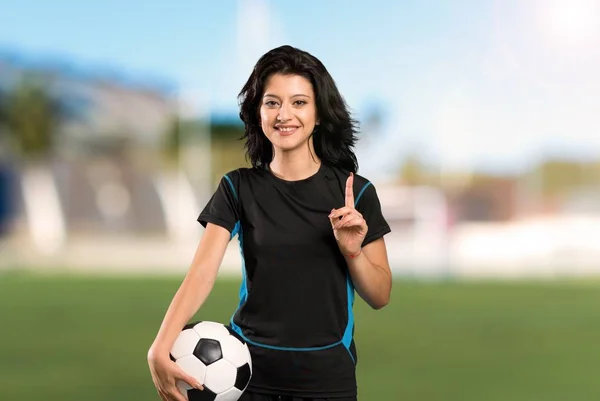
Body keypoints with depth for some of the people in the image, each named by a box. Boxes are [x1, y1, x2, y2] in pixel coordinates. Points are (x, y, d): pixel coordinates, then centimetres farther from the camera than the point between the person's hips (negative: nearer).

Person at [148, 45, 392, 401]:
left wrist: (352, 251, -17)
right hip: (249, 371, 0)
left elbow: (380, 297, 2)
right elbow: (202, 273, -13)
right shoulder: (238, 188, -1)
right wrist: (160, 349, -26)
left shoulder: (355, 193, -2)